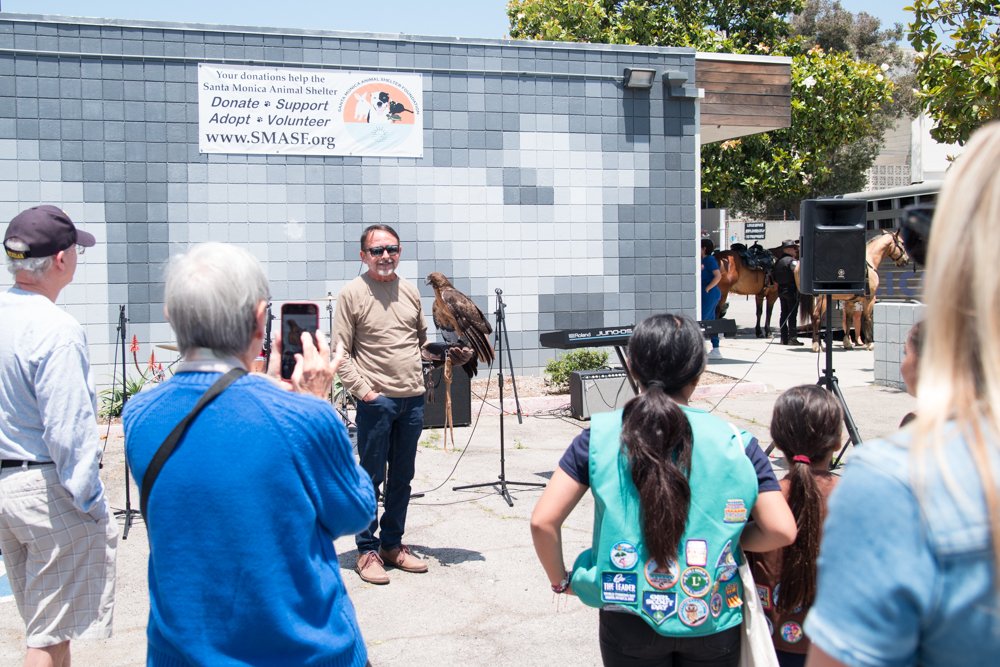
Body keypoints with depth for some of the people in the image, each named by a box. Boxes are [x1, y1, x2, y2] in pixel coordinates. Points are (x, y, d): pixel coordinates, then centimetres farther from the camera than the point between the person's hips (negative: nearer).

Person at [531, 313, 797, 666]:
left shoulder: (600, 436, -9)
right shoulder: (735, 442, -8)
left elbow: (543, 522, -12)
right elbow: (782, 531, -10)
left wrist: (561, 580, 5)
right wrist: (729, 542, 8)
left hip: (629, 619, -1)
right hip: (714, 623, 1)